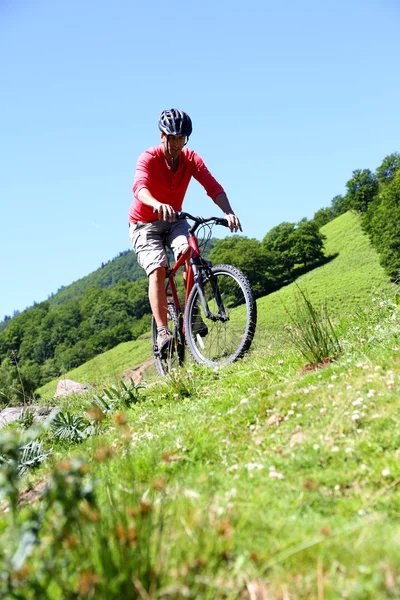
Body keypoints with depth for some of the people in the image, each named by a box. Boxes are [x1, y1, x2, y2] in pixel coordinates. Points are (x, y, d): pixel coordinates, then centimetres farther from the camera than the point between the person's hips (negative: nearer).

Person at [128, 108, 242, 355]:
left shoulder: (191, 159, -9)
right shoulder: (149, 158, -19)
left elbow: (213, 187, -22)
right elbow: (140, 188, -39)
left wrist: (228, 212, -42)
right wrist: (158, 205, -62)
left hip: (174, 220, 3)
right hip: (144, 224, -3)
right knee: (158, 269, -23)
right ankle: (162, 331, -23)